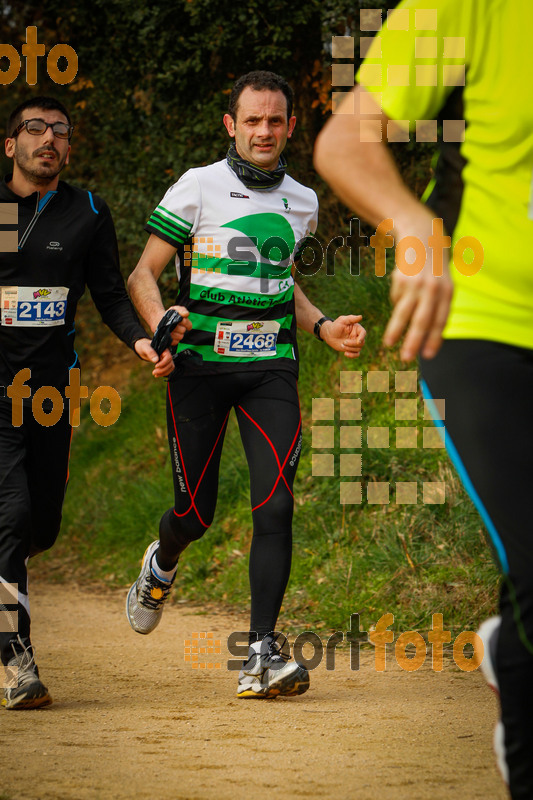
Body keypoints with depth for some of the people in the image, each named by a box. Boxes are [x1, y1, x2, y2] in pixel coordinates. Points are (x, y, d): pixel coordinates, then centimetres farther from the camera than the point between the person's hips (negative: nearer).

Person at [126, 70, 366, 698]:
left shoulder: (302, 202, 12)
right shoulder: (199, 186, -3)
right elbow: (142, 276, -3)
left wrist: (322, 327, 11)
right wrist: (161, 328, -23)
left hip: (270, 368, 3)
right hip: (199, 363, -3)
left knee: (275, 505, -14)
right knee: (196, 511, 2)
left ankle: (261, 656, -13)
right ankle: (161, 566, 40)